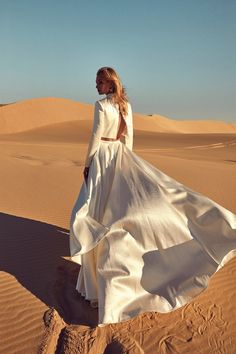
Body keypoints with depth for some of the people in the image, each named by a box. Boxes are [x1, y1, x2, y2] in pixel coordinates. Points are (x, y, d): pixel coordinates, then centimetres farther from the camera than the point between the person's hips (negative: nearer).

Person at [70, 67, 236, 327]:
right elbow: (128, 137, 11)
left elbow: (95, 138, -14)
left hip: (103, 157, -7)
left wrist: (86, 164, -4)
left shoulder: (101, 105, -15)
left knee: (98, 205, 1)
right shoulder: (126, 105, 7)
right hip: (121, 155, 7)